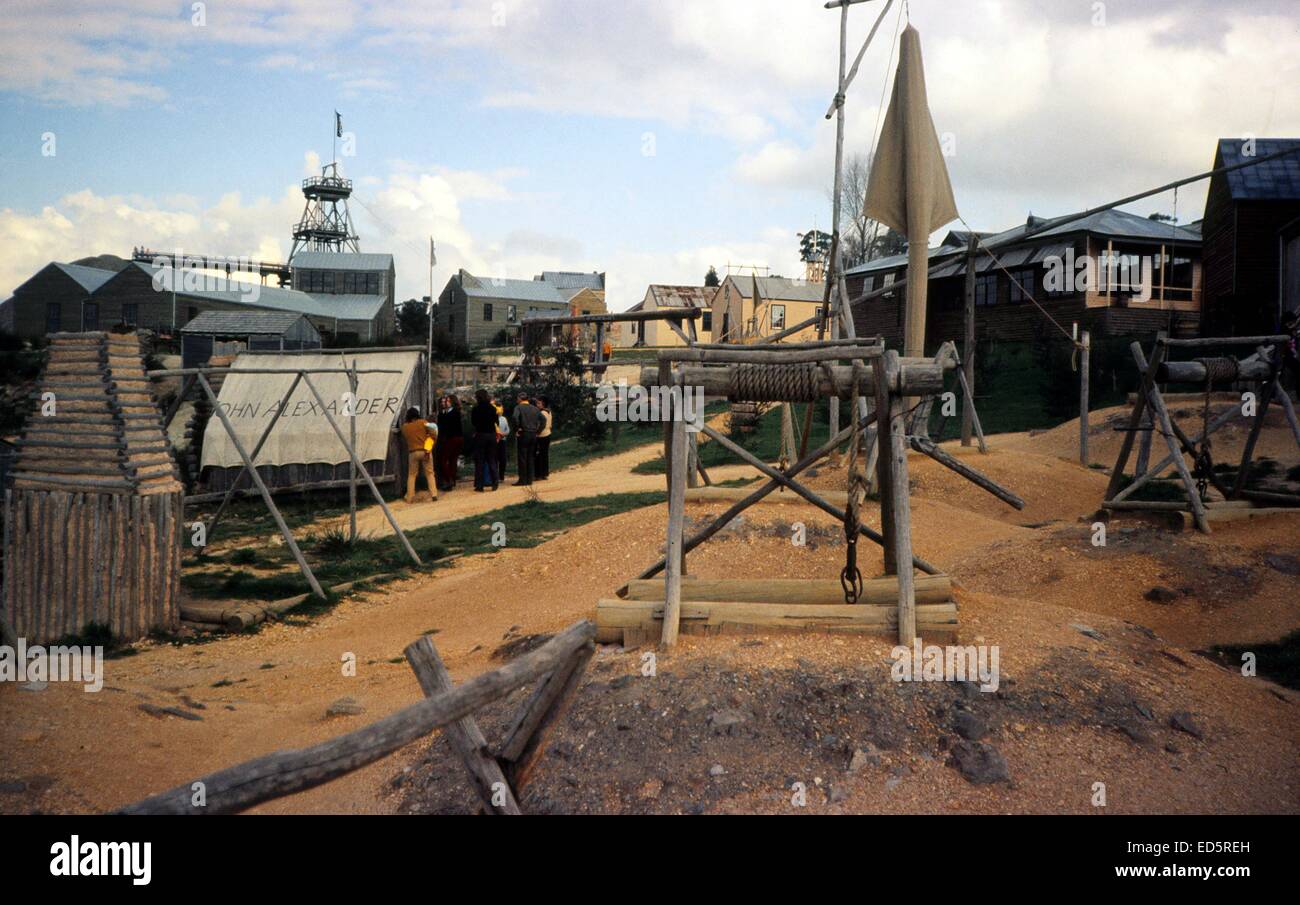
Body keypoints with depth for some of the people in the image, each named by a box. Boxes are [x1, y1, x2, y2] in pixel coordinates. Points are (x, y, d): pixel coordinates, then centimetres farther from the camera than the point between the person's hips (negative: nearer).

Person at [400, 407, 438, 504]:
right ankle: (433, 495, -3)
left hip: (413, 452, 1)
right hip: (425, 451, -1)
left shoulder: (404, 427, 4)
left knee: (411, 475, 11)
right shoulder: (423, 422, 0)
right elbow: (433, 434, -5)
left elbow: (406, 438, 8)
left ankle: (410, 497, 9)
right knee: (429, 473, 6)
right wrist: (431, 445, 6)